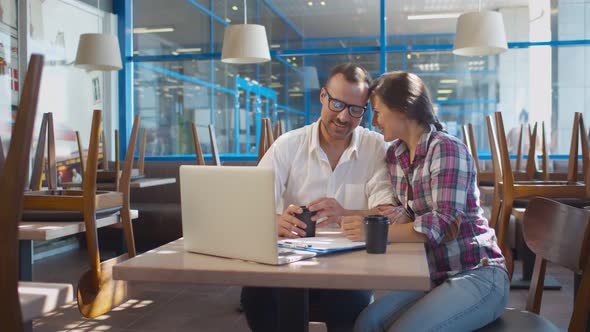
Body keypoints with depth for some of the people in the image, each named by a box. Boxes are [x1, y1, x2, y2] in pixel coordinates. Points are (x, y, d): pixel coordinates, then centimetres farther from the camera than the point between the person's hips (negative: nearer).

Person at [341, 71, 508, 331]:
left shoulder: (447, 149, -15)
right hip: (435, 276, 6)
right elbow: (407, 214, 9)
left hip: (476, 274, -6)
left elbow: (446, 223, -24)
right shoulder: (395, 154, 9)